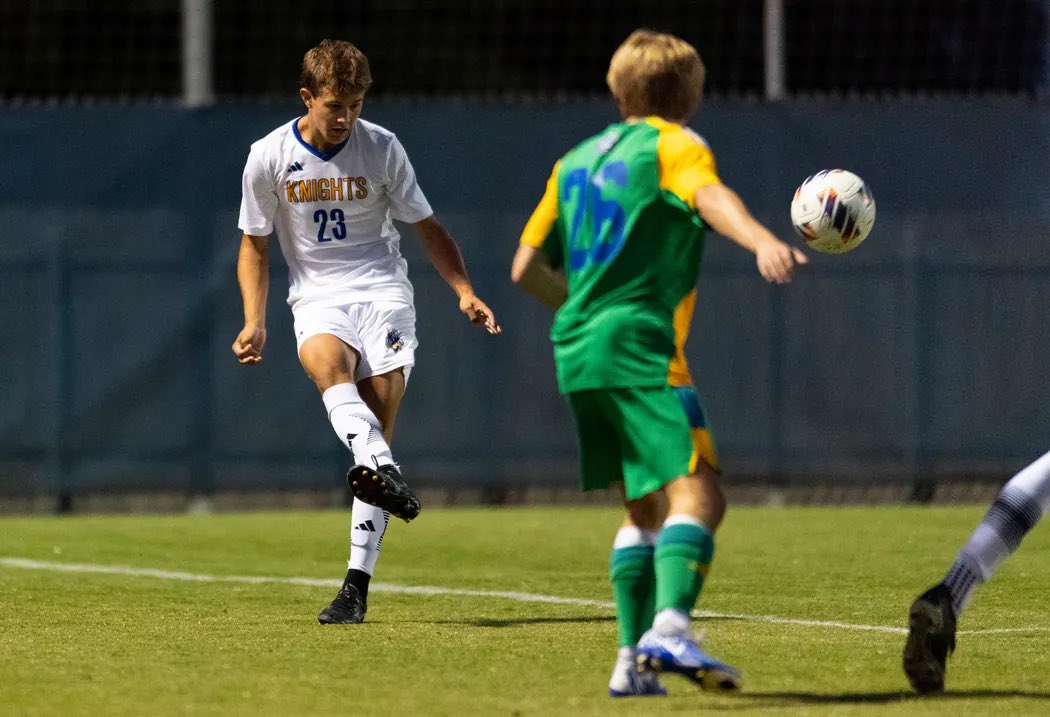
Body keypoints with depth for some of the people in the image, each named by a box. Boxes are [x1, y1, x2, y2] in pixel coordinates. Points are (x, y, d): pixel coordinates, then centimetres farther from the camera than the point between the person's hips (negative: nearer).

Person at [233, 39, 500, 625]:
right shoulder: (269, 158, 1)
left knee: (378, 422, -14)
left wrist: (466, 292, -2)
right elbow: (255, 246, 12)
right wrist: (255, 323, 0)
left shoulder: (383, 149, 1)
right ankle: (383, 471, -59)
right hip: (318, 296, 0)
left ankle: (359, 582, -13)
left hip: (382, 290, 0)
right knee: (326, 363, -36)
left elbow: (428, 229, 11)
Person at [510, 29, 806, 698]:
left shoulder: (576, 159, 23)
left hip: (577, 350, 8)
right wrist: (763, 241, -40)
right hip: (641, 348, -8)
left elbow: (527, 268, 23)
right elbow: (710, 196, -22)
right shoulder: (672, 145, 2)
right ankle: (670, 628, -39)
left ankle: (634, 658, 10)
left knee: (644, 508, 18)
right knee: (697, 493, -17)